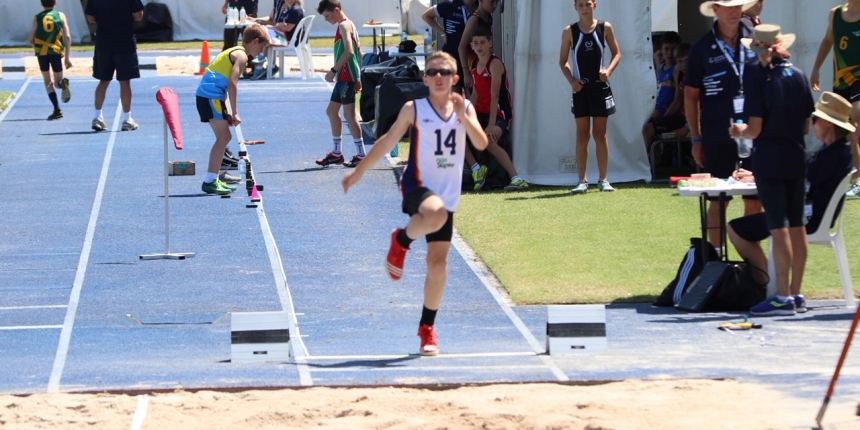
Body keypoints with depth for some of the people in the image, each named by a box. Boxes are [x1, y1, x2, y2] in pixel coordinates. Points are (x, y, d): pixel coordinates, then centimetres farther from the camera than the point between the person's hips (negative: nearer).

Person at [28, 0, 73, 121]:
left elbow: (31, 38, 3)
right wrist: (67, 56, 3)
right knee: (57, 82, 11)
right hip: (56, 51, 0)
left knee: (48, 82, 13)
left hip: (41, 52, 0)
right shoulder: (60, 16, 6)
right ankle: (63, 83, -28)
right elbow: (67, 36, -1)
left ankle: (57, 109, -3)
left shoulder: (37, 18, 6)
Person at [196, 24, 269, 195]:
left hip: (207, 96, 10)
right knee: (223, 137, -12)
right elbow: (232, 84, -18)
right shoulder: (241, 56, -7)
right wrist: (235, 113, -17)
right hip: (211, 96, -10)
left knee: (224, 137, 16)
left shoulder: (234, 52, 23)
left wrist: (227, 113, 19)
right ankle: (210, 181, -17)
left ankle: (213, 179, 21)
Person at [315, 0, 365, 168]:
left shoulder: (344, 25, -13)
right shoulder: (348, 25, 17)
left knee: (349, 113, -8)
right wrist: (358, 78, 21)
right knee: (331, 110, 15)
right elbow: (358, 51, 20)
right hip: (343, 77, 11)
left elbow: (348, 52, -24)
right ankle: (336, 153, 20)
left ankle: (361, 155, -6)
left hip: (346, 77, -11)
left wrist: (333, 70, -20)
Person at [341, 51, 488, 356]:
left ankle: (427, 328, 19)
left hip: (447, 194, 4)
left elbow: (481, 143, -8)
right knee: (436, 213, -40)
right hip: (417, 185, -4)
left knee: (438, 265, 3)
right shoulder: (414, 109, -3)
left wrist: (463, 116, -22)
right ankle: (401, 241, -7)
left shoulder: (465, 108, 5)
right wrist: (359, 171, 9)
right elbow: (388, 141, 6)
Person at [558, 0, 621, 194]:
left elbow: (617, 53, 6)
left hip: (600, 86, 0)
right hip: (581, 88, 0)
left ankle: (603, 179, 9)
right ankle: (582, 181, 4)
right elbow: (563, 61, 4)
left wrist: (608, 70, -12)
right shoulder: (569, 31, 0)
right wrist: (571, 80, -11)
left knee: (600, 133, 5)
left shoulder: (605, 28, 0)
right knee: (582, 135, 2)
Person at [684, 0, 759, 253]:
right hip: (718, 138, -2)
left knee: (754, 200, 6)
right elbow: (690, 96, 3)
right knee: (718, 201, 3)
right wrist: (695, 139, -1)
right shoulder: (702, 49, -1)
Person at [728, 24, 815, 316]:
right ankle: (796, 293, 15)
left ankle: (783, 297, -7)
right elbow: (806, 125, 8)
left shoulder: (759, 78, -11)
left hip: (769, 160, -6)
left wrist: (739, 132, 7)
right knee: (796, 226, 10)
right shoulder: (798, 76, 5)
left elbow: (754, 129, -14)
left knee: (779, 227, -6)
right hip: (797, 158, 6)